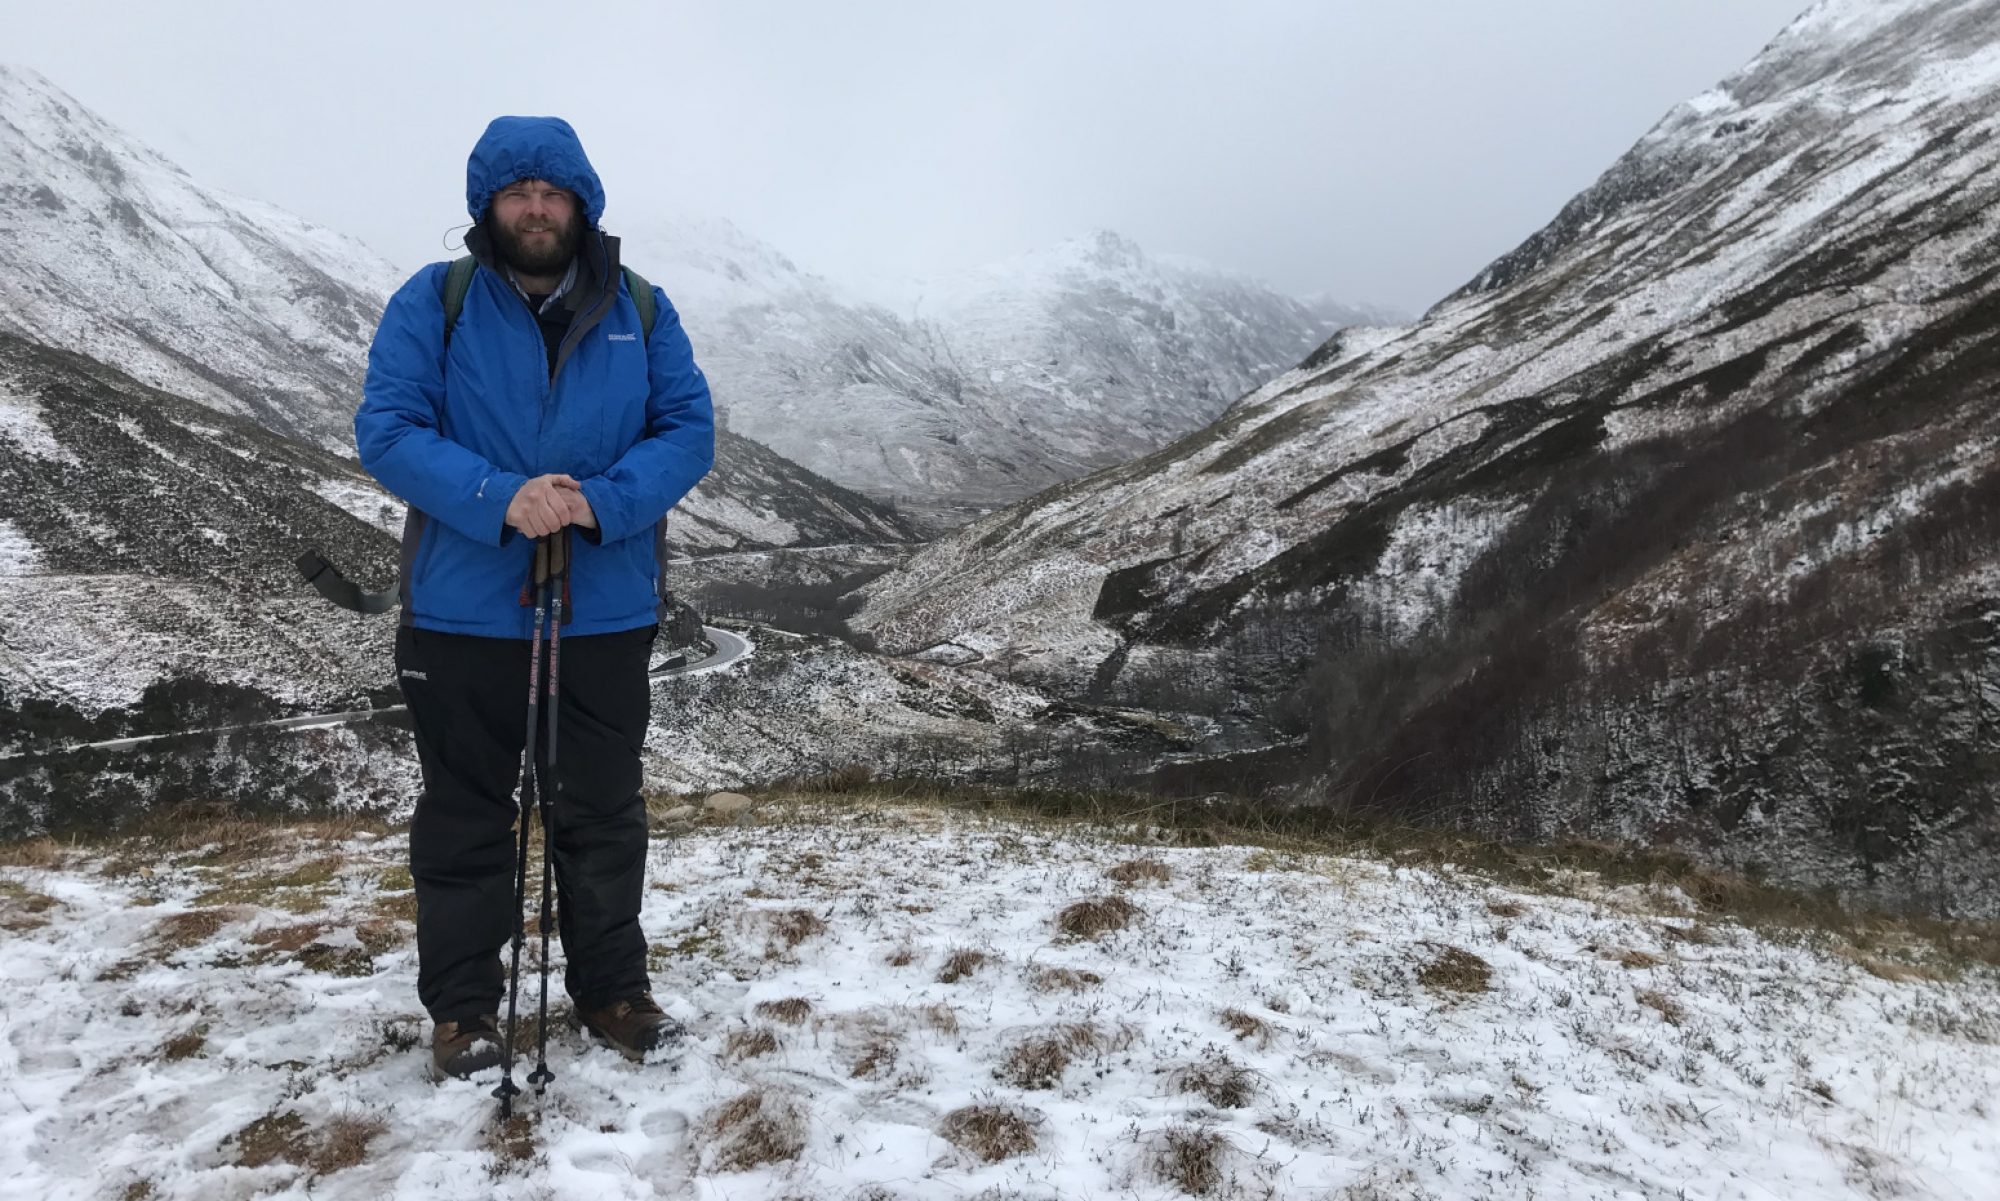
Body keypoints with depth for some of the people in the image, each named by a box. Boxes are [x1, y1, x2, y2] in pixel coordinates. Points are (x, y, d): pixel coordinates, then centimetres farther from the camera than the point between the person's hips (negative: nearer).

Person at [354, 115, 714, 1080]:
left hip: (607, 613, 2)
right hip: (462, 613, -1)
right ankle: (461, 1006, 26)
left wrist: (601, 503, -19)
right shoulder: (432, 302, -1)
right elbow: (387, 429, -8)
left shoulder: (640, 311, 4)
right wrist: (499, 498, -24)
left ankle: (613, 990, 28)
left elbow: (689, 428, -2)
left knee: (603, 814, 12)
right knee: (465, 817, 10)